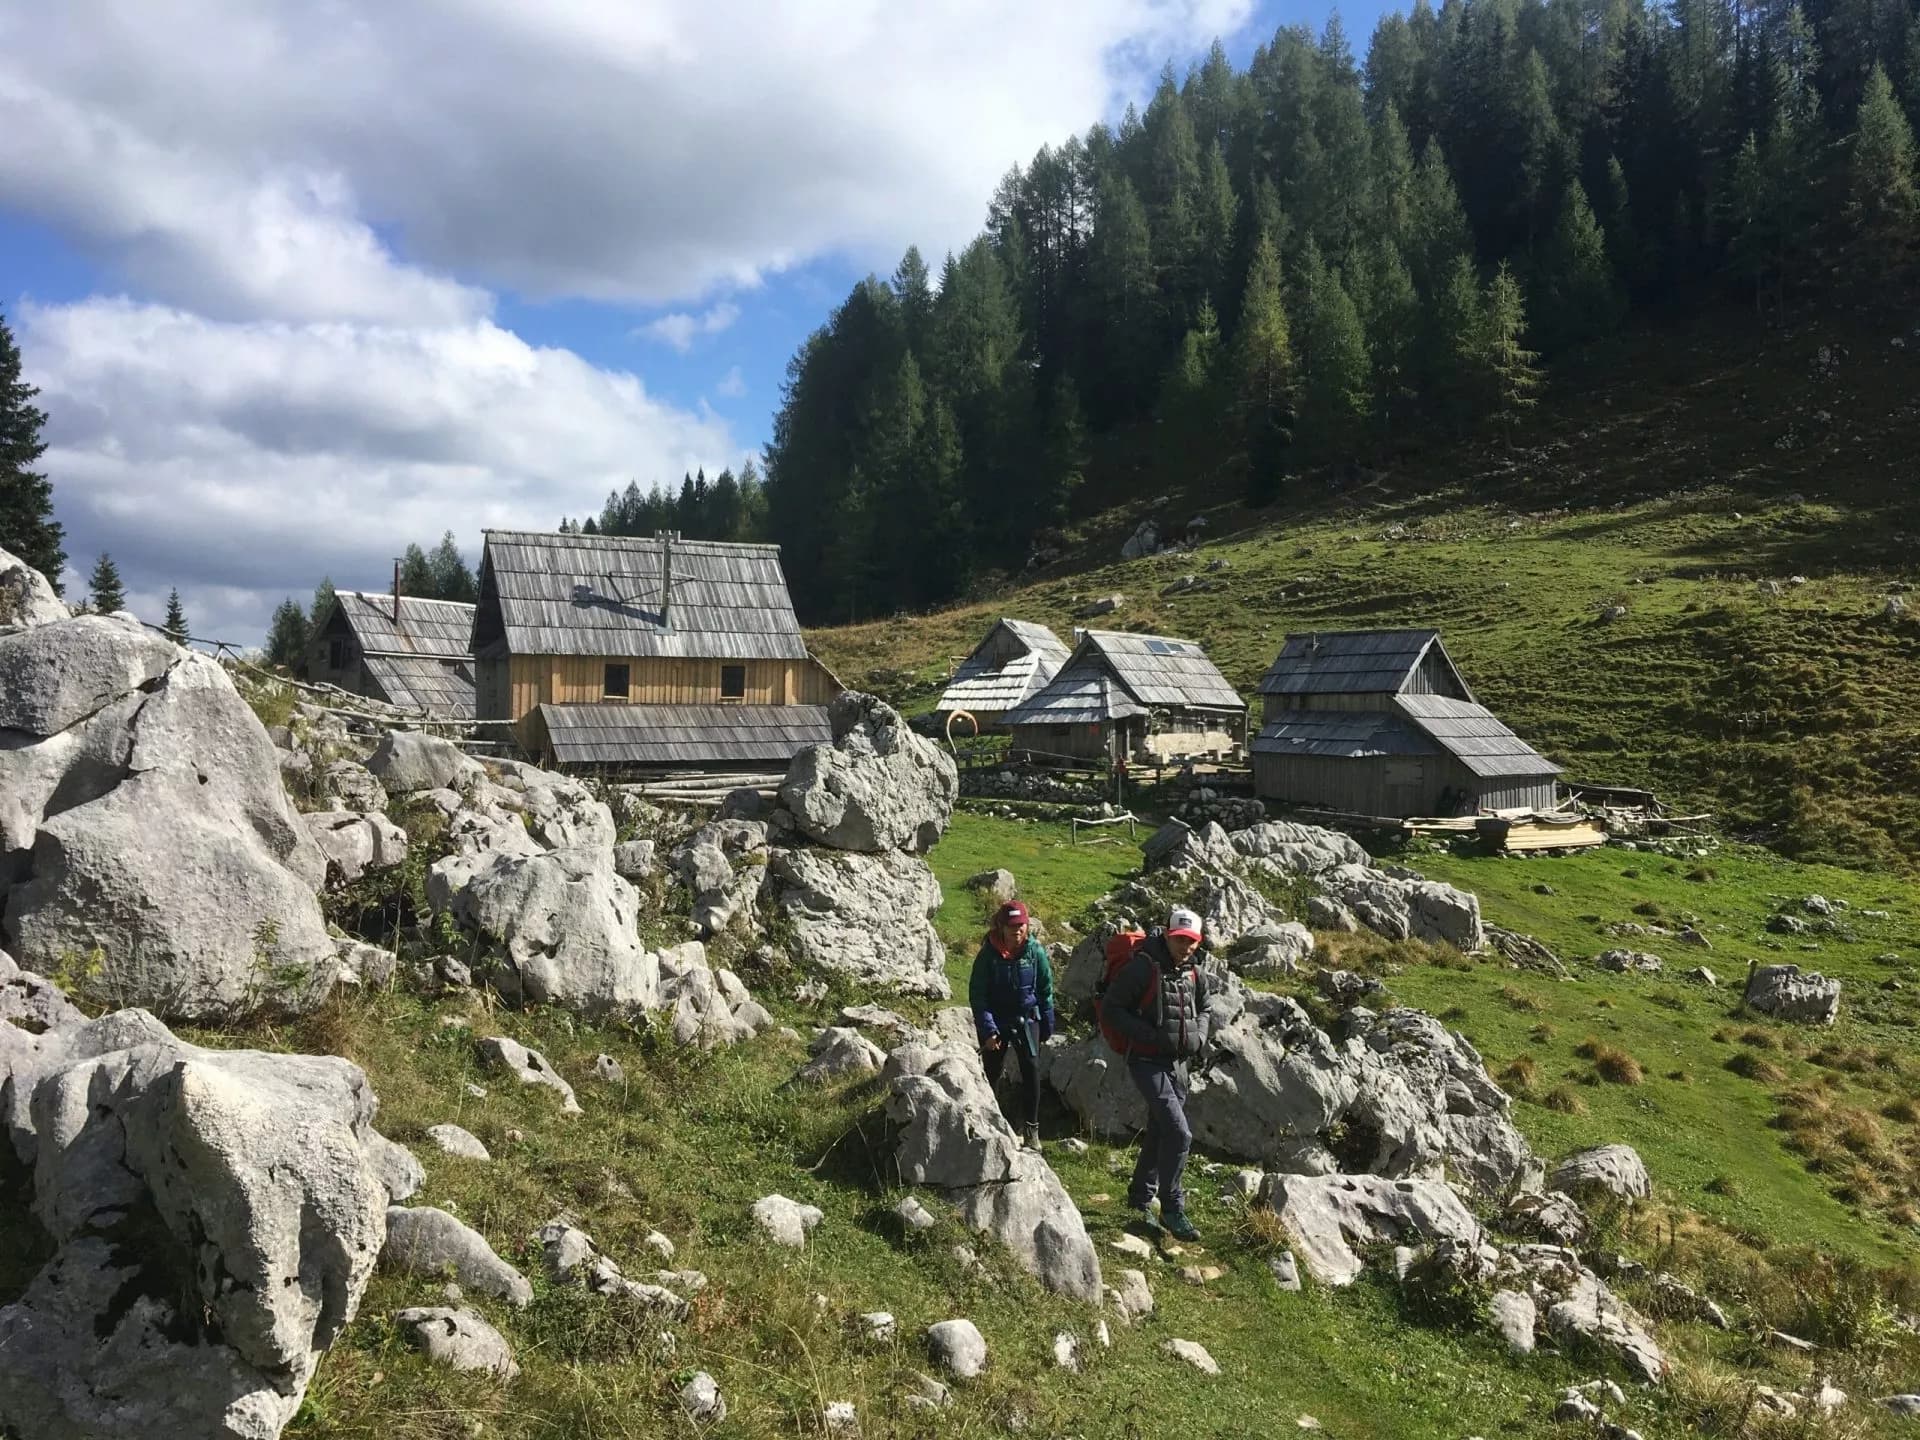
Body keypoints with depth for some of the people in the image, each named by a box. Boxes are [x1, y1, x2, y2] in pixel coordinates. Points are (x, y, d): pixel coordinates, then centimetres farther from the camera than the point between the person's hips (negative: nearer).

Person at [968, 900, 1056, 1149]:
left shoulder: (1035, 951, -8)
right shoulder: (988, 955, -14)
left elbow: (1045, 990, 3)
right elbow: (977, 994, -9)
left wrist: (1047, 1026, 7)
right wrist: (987, 1030, -15)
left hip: (1026, 1019, 1)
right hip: (996, 1021, -1)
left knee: (1031, 1070, -7)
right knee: (991, 1074, 9)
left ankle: (1031, 1127, 7)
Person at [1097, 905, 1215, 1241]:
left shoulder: (1194, 973, 4)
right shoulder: (1142, 968, -16)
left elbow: (1205, 1008, 22)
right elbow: (1110, 1008, -15)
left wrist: (1199, 1036, 2)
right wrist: (1149, 1036, -21)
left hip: (1178, 1063, 7)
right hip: (1147, 1062, -7)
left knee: (1160, 1134, 17)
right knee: (1178, 1132, -15)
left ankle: (1140, 1198, 35)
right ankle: (1172, 1208, -2)